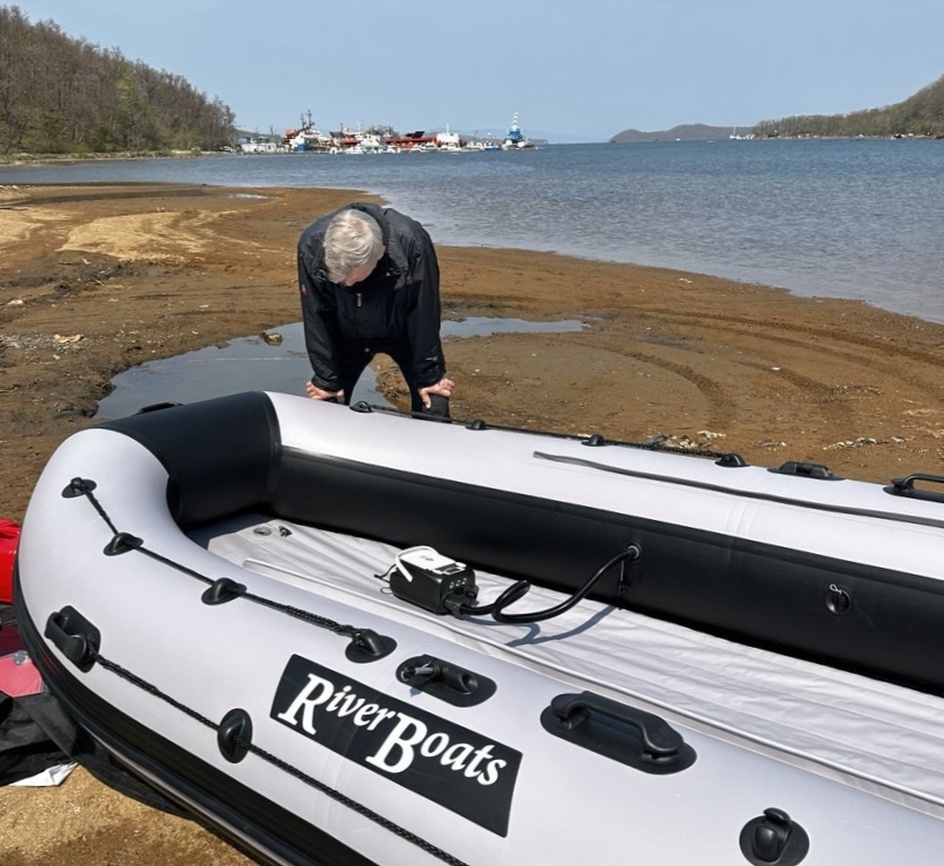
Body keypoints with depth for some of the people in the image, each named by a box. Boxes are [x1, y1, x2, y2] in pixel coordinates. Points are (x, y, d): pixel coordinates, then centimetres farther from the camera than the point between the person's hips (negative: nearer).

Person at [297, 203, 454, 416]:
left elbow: (423, 316, -22)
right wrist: (327, 380, -12)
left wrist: (429, 376, -14)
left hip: (403, 333, -1)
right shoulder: (312, 245, -29)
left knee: (433, 410, -11)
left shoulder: (412, 245, -35)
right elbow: (317, 319, -18)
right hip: (347, 337, 1)